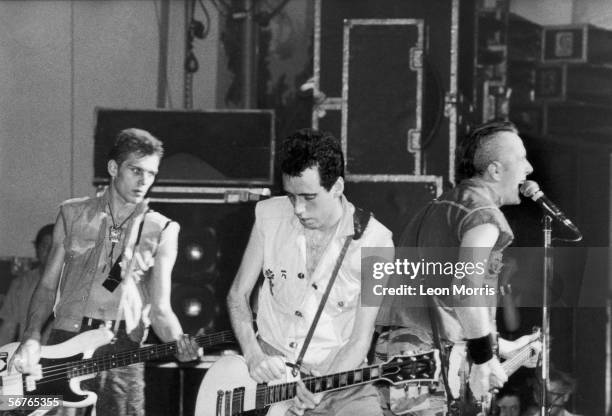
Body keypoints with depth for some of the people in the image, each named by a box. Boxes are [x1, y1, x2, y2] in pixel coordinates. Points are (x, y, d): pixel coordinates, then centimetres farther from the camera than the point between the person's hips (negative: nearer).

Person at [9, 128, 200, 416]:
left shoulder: (161, 231, 9)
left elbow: (160, 308, 3)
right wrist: (31, 338, -6)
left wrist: (178, 342, -18)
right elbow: (48, 286, 12)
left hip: (123, 352, 0)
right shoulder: (73, 215, 13)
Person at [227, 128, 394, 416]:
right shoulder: (269, 216, 0)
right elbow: (238, 295, 8)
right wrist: (254, 356, -9)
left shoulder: (373, 240, -8)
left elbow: (360, 339, -8)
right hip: (268, 371, 2)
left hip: (338, 374, -2)